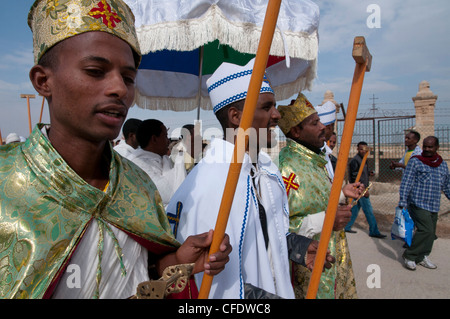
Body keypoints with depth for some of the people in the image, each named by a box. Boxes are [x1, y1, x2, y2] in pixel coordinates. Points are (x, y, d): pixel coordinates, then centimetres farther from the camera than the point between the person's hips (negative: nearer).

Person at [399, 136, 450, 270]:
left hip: (434, 206, 6)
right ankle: (409, 256, -3)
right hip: (419, 203, -6)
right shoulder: (415, 161, -3)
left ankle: (422, 257, 24)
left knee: (431, 233, 9)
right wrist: (403, 202, -13)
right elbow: (406, 183, -7)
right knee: (426, 230, -15)